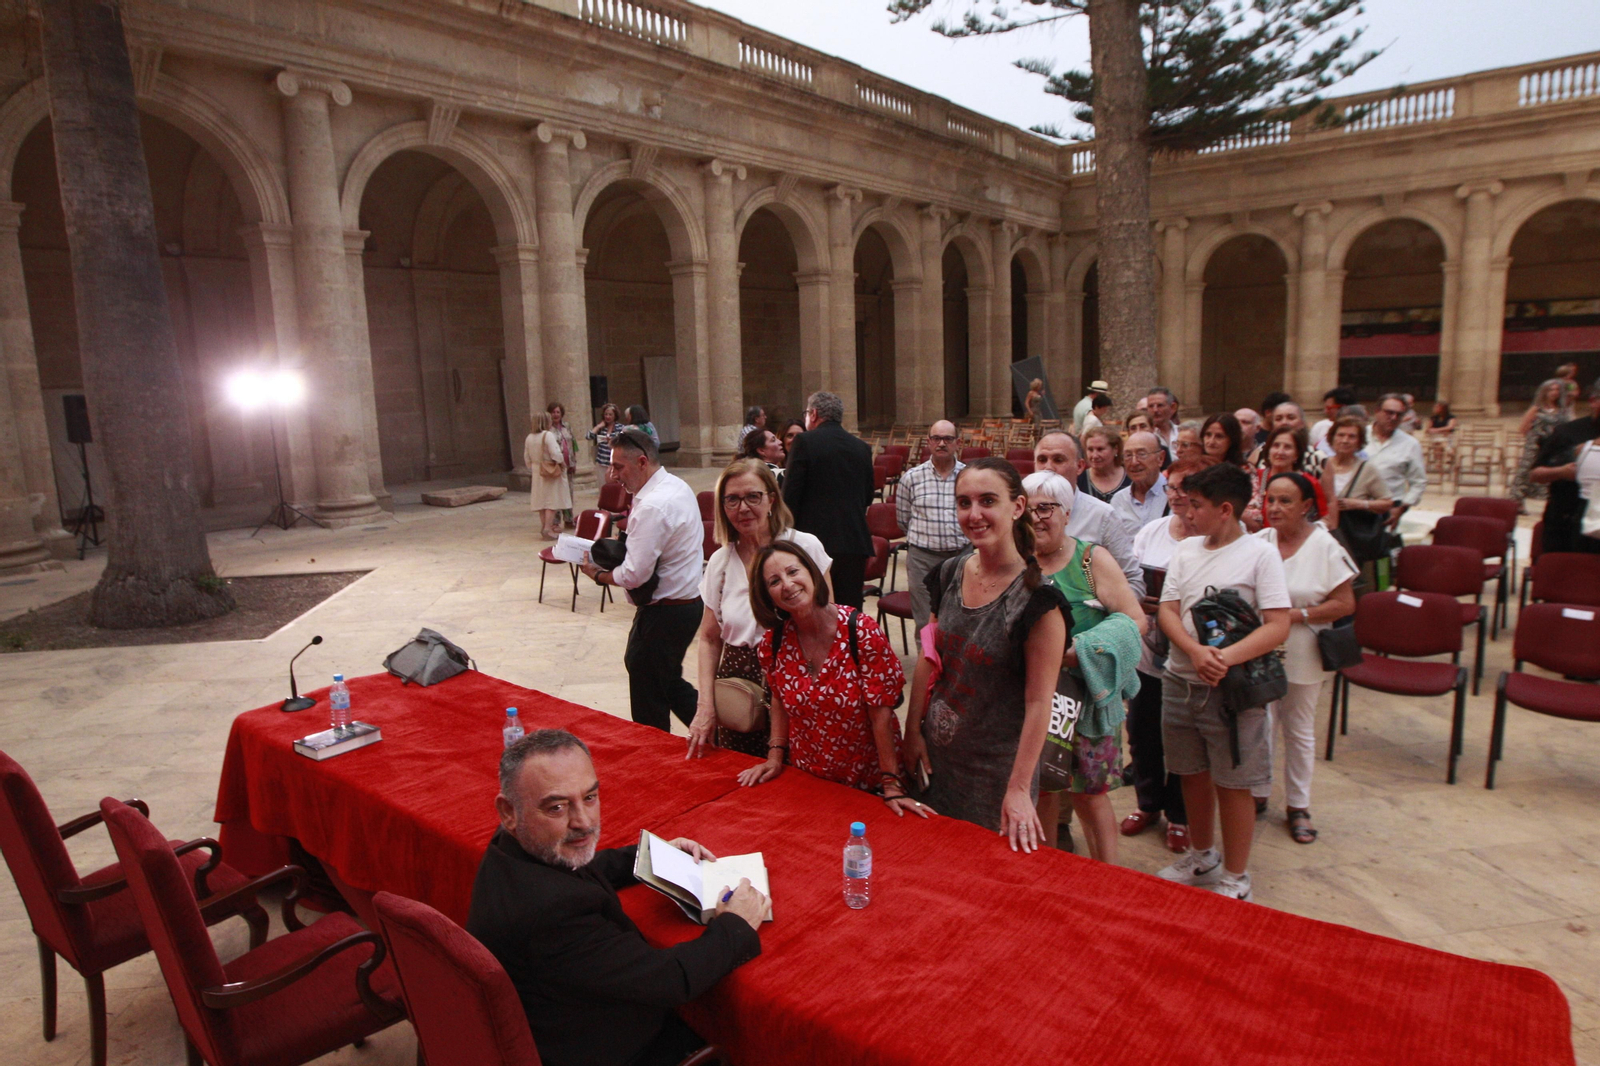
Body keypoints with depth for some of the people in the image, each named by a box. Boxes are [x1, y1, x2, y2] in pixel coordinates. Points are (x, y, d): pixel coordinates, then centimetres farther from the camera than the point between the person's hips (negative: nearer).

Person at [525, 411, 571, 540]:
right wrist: (562, 464, -9)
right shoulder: (548, 435, -16)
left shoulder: (529, 438, 5)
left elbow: (527, 459, 11)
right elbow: (555, 453, -25)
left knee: (542, 501, 14)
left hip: (537, 473, 7)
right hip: (551, 474, -7)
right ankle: (548, 529, -10)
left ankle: (544, 527, 21)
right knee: (552, 501, -4)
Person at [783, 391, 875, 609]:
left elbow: (790, 496, -8)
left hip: (816, 539, -4)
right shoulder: (863, 447, 10)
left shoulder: (804, 442, -5)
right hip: (855, 542, 5)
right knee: (850, 609, 9)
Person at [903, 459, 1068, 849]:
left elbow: (1038, 702, -19)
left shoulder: (1037, 598, -20)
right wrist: (913, 729, 6)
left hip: (997, 768, -5)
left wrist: (1019, 789, -18)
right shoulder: (949, 575, -3)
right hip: (936, 754, 5)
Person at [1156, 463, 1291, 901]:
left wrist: (1226, 657, -27)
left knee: (1232, 783, 5)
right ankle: (1201, 856, 39)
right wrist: (1195, 651, -17)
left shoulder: (1261, 555, -9)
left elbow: (1278, 626, -15)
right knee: (1192, 774, 18)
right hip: (1180, 681, 5)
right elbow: (1167, 611, 1)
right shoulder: (1186, 550, 7)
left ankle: (1235, 878, 22)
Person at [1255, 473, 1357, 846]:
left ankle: (1298, 805, 26)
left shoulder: (1326, 547, -8)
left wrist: (1297, 614, -17)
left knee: (1299, 731, 13)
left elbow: (1345, 604, -9)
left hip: (1301, 657, -1)